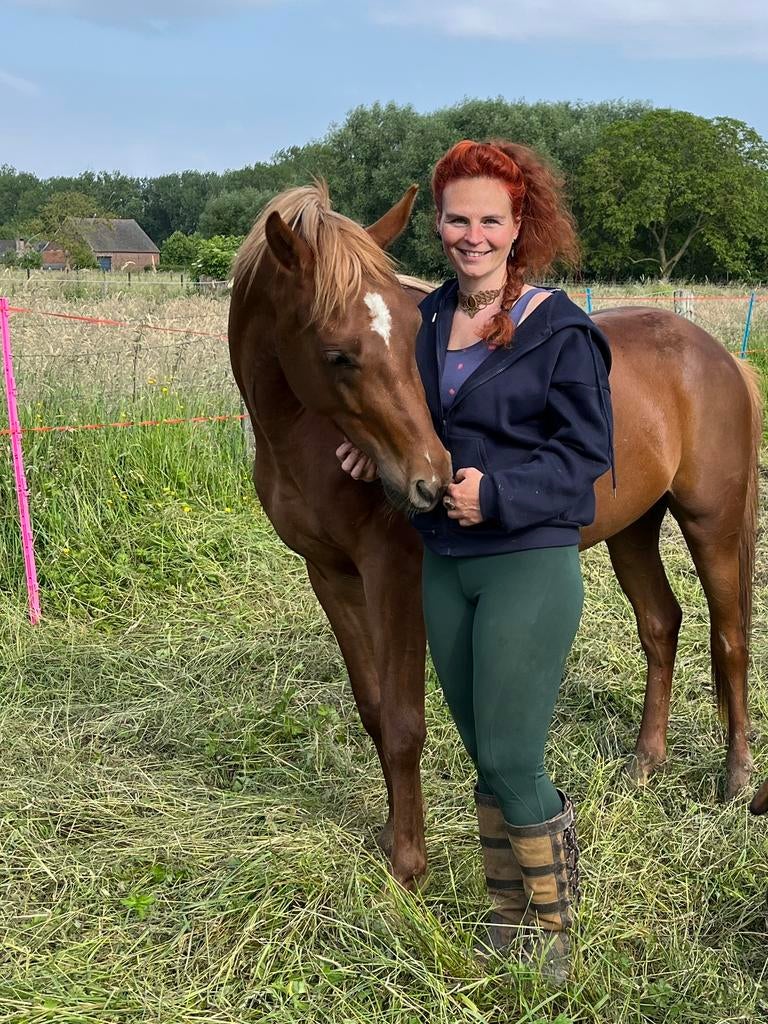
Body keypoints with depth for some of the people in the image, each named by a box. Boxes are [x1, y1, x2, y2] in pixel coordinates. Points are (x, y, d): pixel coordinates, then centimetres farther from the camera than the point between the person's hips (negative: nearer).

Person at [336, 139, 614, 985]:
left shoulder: (559, 331, -11)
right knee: (486, 758, 16)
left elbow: (586, 453, -11)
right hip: (443, 564, 6)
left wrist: (496, 493, -23)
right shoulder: (426, 318, 8)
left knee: (511, 762, -1)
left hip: (529, 566, -6)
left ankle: (554, 924, 24)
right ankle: (507, 914, 35)